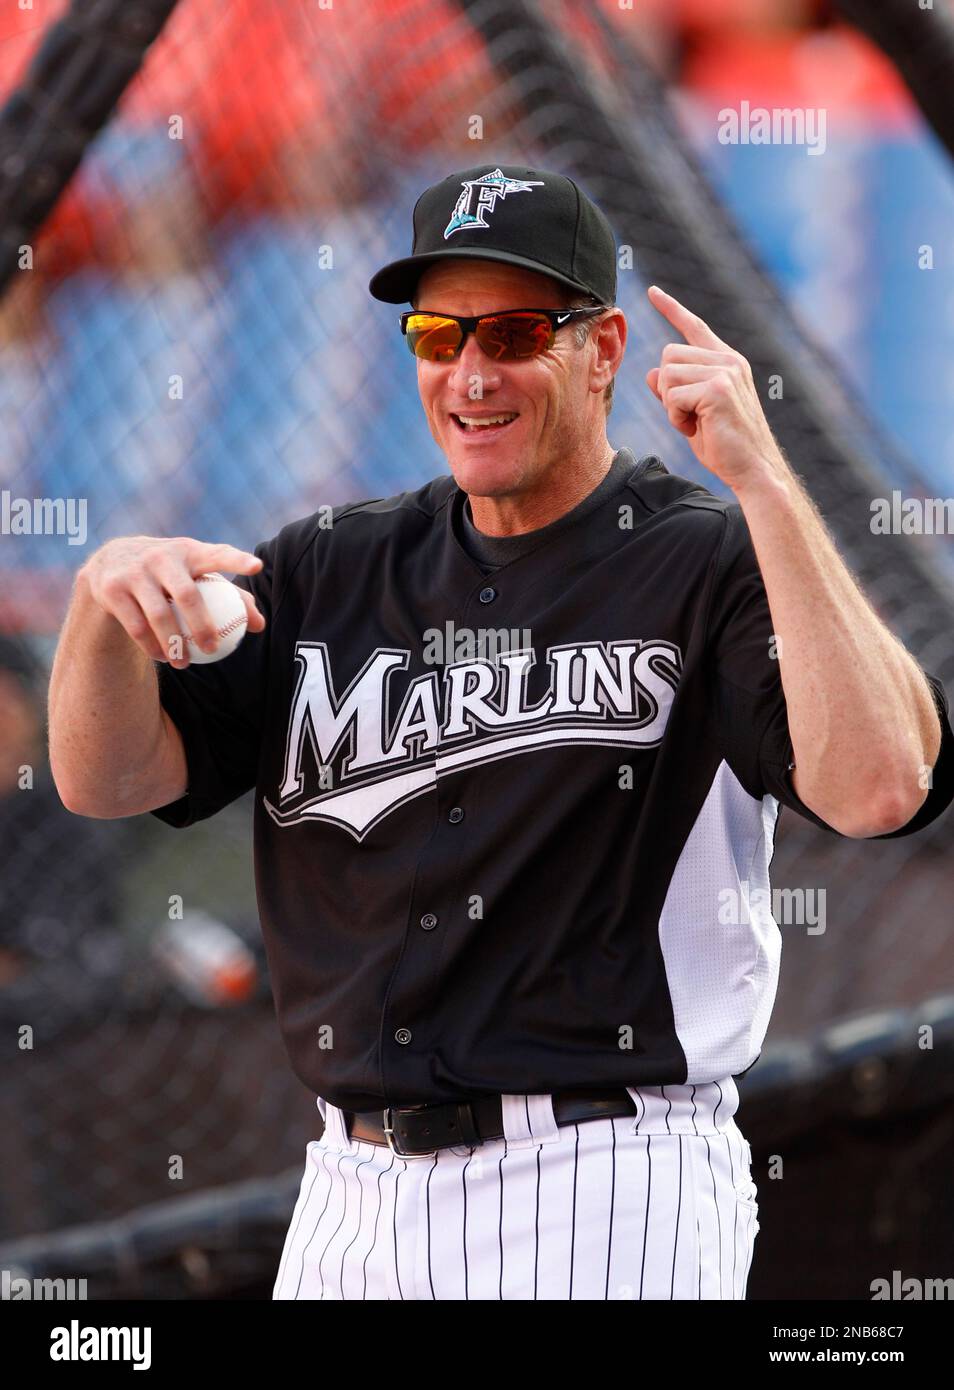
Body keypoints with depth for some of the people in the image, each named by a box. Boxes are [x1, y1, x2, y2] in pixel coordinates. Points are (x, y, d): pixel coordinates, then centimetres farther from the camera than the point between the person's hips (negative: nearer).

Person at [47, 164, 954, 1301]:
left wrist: (763, 483, -23)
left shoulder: (715, 568, -4)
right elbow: (107, 778, 6)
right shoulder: (327, 575, 13)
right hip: (351, 1202, 5)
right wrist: (106, 599, -14)